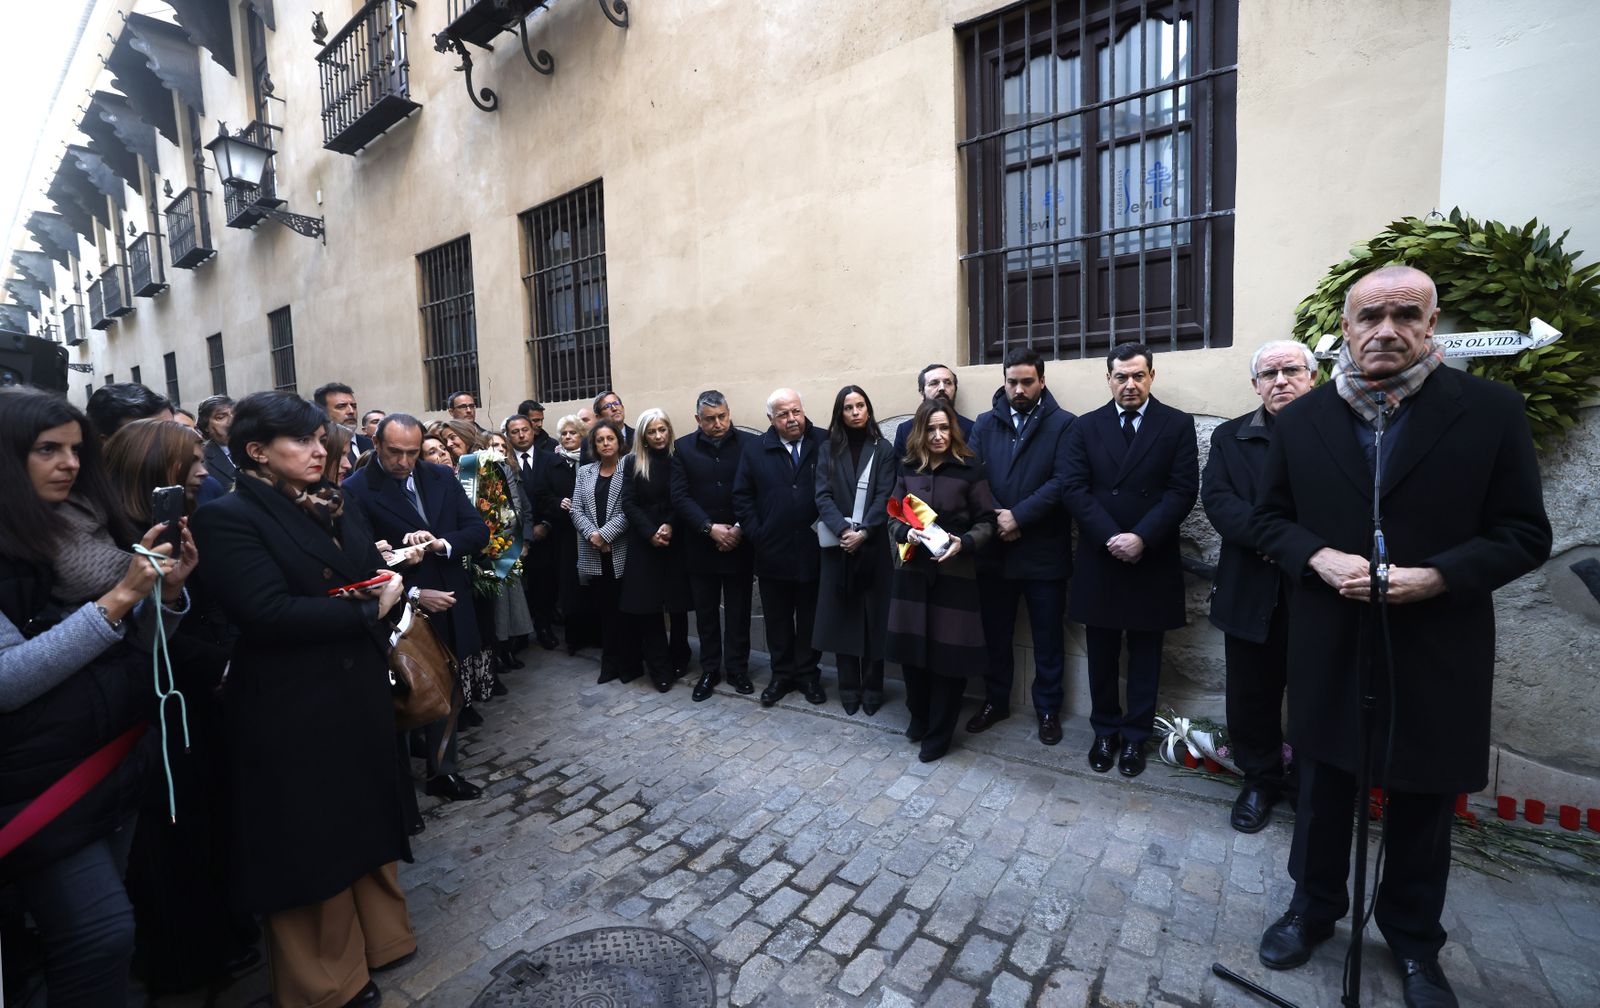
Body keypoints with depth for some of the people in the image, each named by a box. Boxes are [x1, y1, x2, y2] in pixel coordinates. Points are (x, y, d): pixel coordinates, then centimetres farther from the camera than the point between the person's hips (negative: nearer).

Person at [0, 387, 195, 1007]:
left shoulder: (93, 528, 3)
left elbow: (142, 646, 8)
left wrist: (168, 591, -11)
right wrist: (120, 595, -26)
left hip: (119, 760, 6)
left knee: (96, 931, 17)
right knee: (102, 937, -4)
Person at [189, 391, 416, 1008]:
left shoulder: (336, 505, 8)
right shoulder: (229, 518, -13)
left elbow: (375, 574, 9)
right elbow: (267, 610, -24)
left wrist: (391, 583, -12)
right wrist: (368, 612, -17)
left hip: (360, 695, 7)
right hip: (292, 711, -6)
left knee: (366, 821, 20)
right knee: (310, 842, 11)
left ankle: (375, 938, 42)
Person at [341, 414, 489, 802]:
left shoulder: (441, 477, 2)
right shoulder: (356, 490, -10)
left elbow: (479, 531, -1)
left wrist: (442, 543, -20)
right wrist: (415, 595, -17)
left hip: (449, 609, 4)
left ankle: (443, 771, 34)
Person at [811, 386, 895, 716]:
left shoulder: (883, 449, 3)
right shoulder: (828, 451, 7)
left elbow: (884, 496, -6)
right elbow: (823, 496, -2)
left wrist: (863, 532, -18)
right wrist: (843, 530, -17)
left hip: (873, 545, -1)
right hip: (838, 546, 2)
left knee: (873, 618, 3)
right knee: (842, 617, 5)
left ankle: (872, 690, 15)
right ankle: (849, 690, 16)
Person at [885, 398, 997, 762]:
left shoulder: (970, 469, -4)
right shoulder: (908, 471, 7)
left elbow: (986, 523, -3)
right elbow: (893, 519, 10)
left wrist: (963, 543, -21)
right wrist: (906, 533, -11)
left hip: (955, 574, -3)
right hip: (913, 572, 3)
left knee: (948, 654, 2)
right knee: (912, 648, 8)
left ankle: (939, 733, 21)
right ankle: (919, 716, 33)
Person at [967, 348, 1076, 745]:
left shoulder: (1063, 424, -3)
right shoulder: (984, 425, 7)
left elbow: (1063, 482, -13)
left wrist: (1019, 516, -17)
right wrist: (994, 520, -13)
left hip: (1044, 552, -3)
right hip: (994, 550, 3)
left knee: (1048, 638, 11)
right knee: (996, 634, 15)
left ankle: (1048, 709, 29)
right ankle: (995, 701, 32)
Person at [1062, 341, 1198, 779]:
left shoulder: (1178, 424, 2)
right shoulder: (1085, 427, 5)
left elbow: (1183, 489, -7)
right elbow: (1074, 489, -4)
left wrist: (1142, 538, -18)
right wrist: (1111, 537, -15)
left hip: (1152, 560, -1)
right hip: (1099, 559, 1)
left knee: (1145, 655, 11)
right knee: (1101, 654, 11)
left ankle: (1136, 735, 26)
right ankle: (1105, 730, 27)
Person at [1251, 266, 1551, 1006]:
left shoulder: (1492, 410, -5)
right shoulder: (1301, 419, 0)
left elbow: (1525, 534, -5)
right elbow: (1270, 516, 4)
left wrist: (1434, 577, -20)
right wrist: (1319, 557, -15)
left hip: (1434, 655, -1)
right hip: (1328, 649, 1)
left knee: (1422, 808, 17)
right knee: (1322, 795, 17)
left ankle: (1413, 940, 41)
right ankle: (1313, 909, 39)